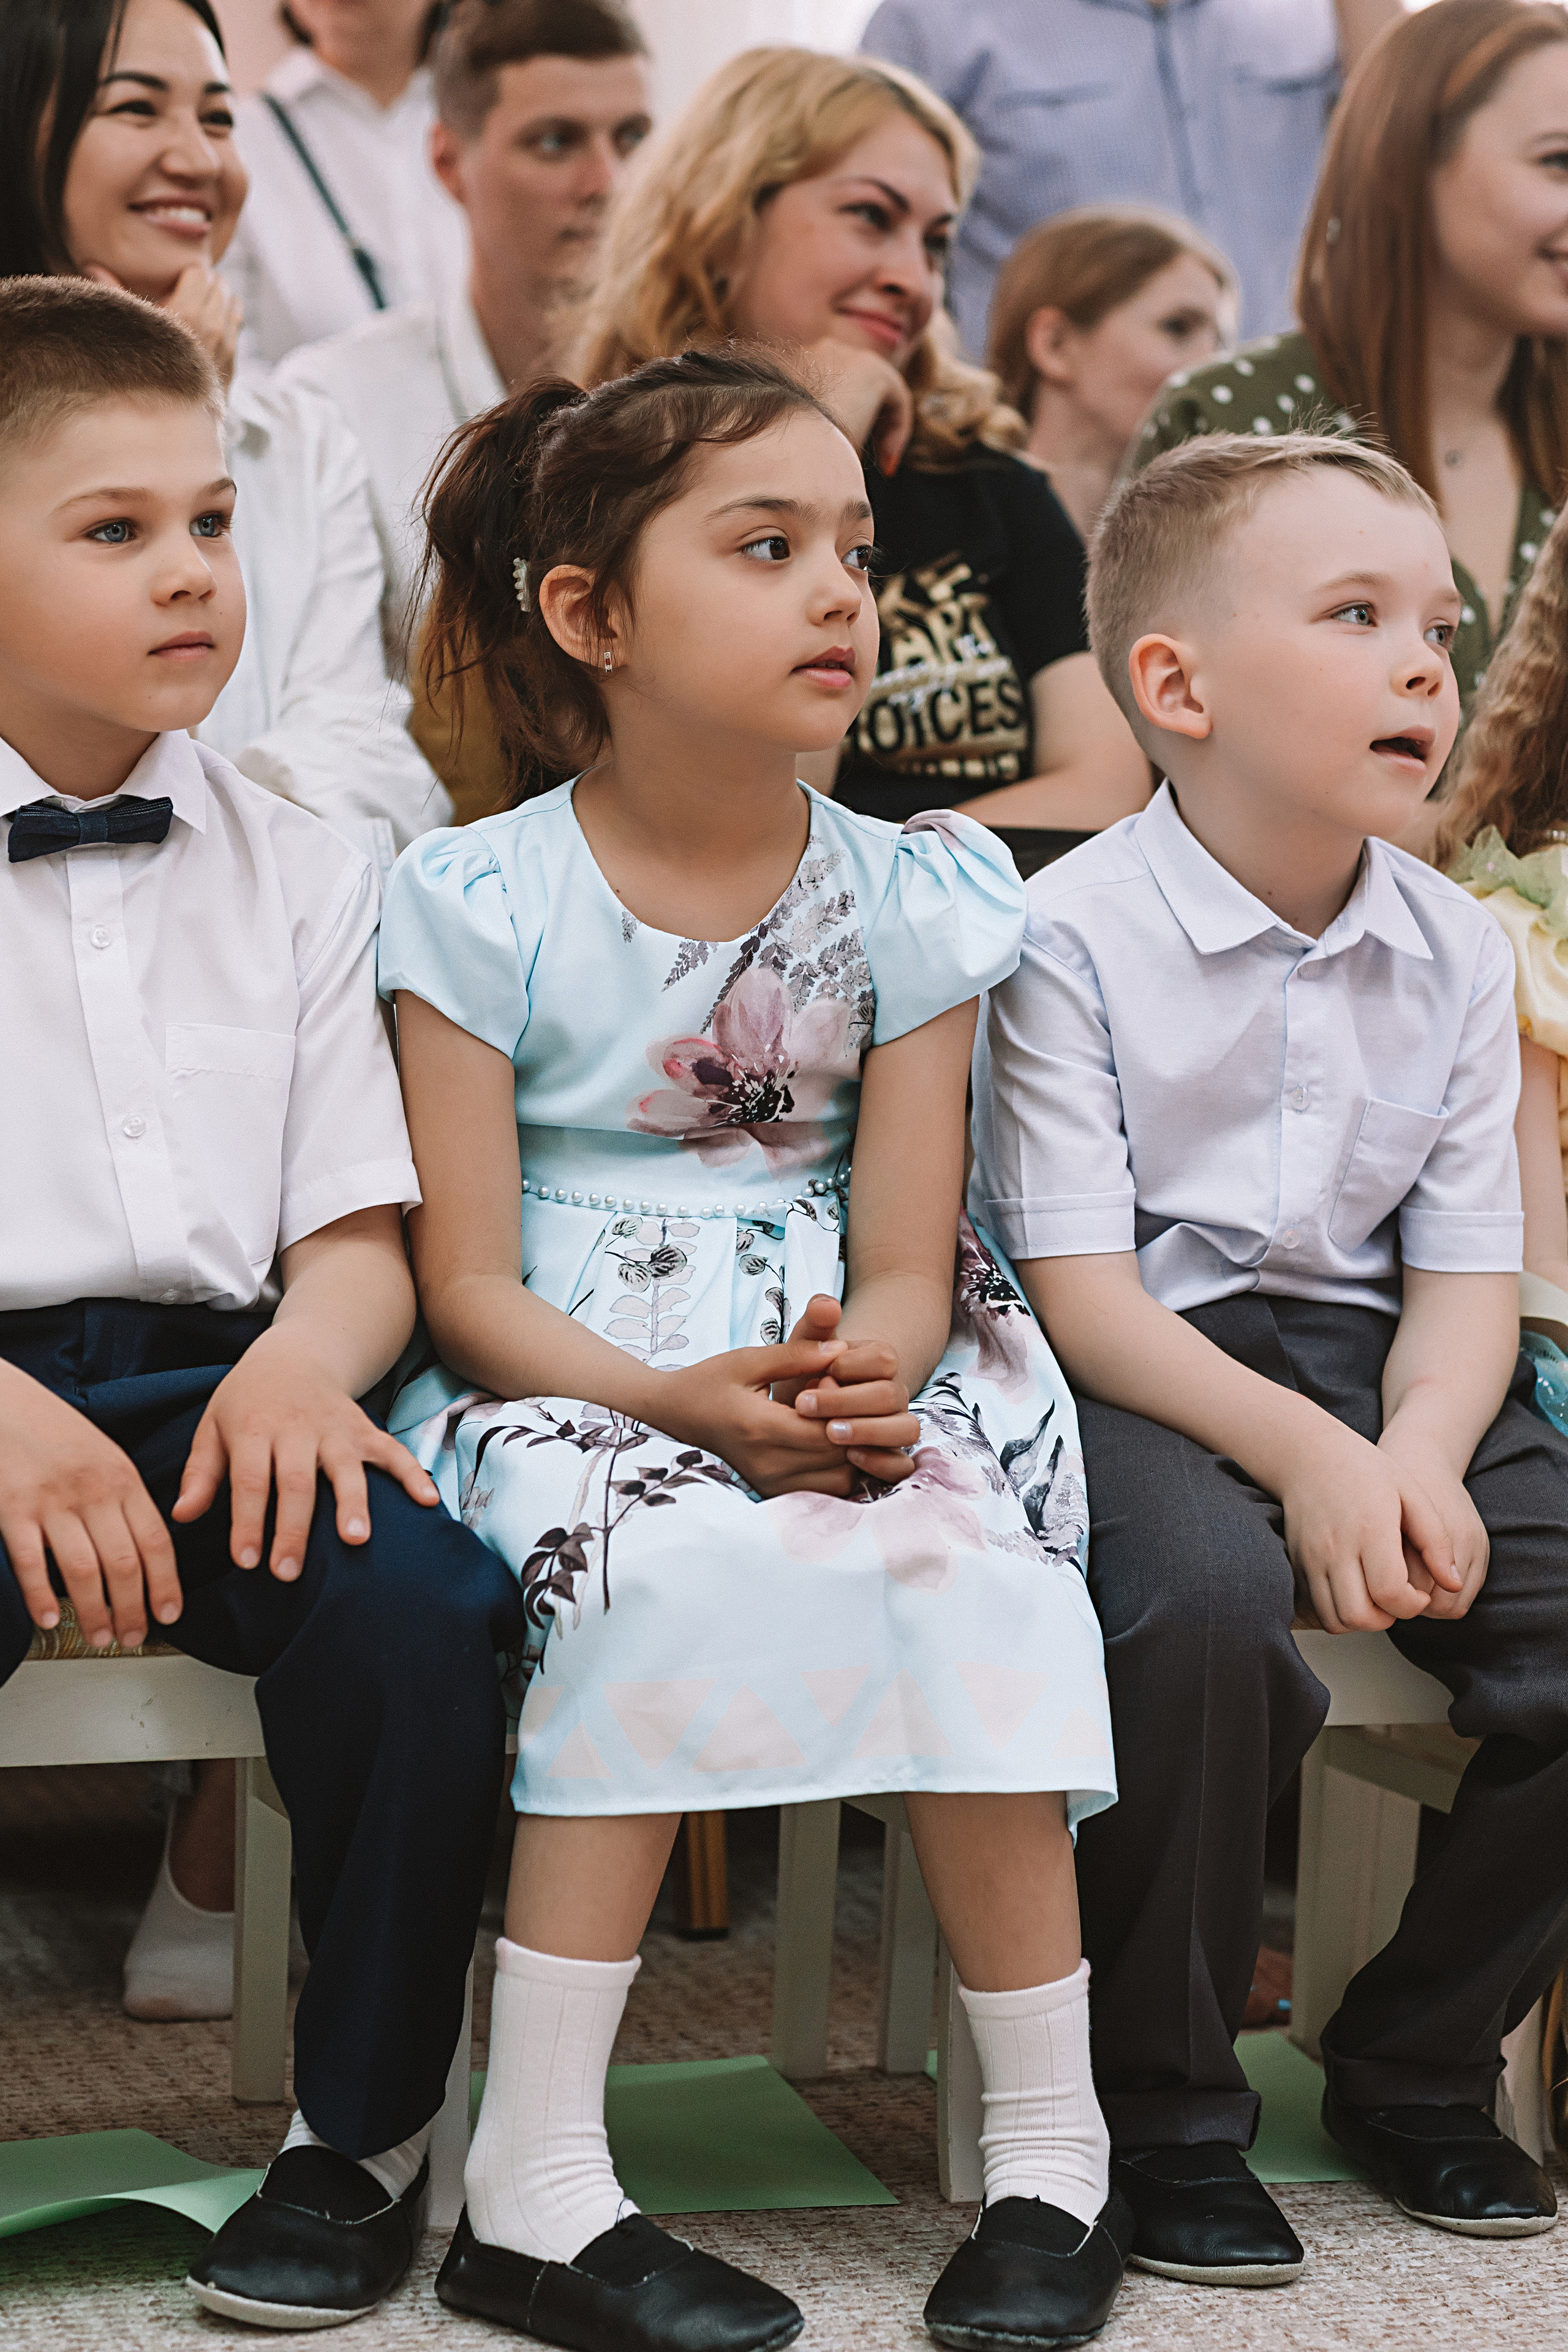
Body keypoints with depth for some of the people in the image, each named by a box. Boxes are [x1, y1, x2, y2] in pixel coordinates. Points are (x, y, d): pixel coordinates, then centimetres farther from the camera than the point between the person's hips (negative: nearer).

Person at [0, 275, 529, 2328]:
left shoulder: (293, 869, 16)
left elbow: (361, 1233, 12)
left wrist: (307, 1352, -12)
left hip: (217, 1386, 3)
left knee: (421, 1600, -27)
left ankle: (364, 2137, -6)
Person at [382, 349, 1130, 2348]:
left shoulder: (903, 896, 3)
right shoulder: (482, 902, -6)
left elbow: (905, 1266, 0)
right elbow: (466, 1289, -8)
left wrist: (860, 1380, -25)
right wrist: (683, 1406, -26)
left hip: (839, 1379, 3)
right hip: (563, 1383, -3)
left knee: (961, 1558, -30)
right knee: (678, 1564, -35)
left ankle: (1050, 2147, -15)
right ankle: (535, 2184, -29)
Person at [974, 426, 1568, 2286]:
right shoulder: (1076, 934, -9)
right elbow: (1078, 1293, -13)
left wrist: (1416, 1454, -18)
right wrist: (1304, 1451, -27)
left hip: (1376, 1373, 6)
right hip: (1149, 1374, -5)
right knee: (1201, 1596, -36)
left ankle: (1416, 2066, 9)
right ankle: (1171, 2119, -15)